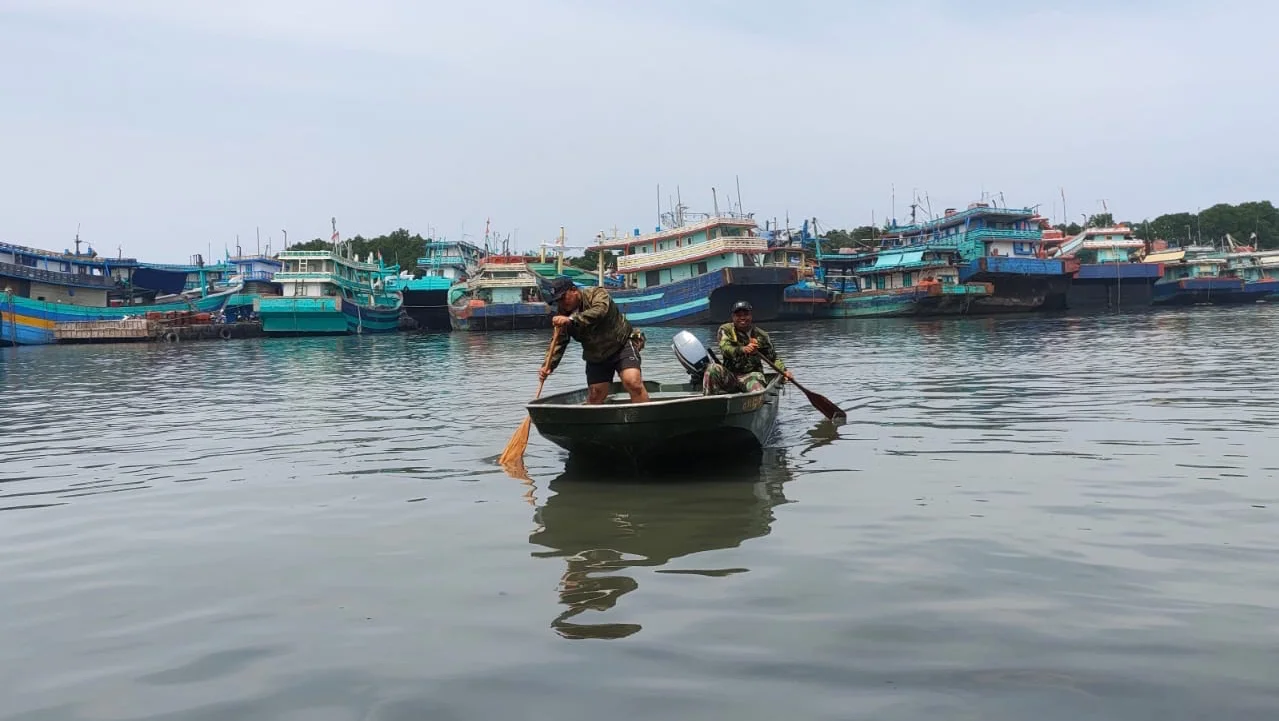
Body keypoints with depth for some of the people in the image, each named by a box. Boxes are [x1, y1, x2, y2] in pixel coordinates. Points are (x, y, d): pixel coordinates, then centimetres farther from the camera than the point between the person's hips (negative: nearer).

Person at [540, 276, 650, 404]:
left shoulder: (597, 294, -17)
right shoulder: (563, 314, -2)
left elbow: (598, 312, -38)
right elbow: (559, 343, -5)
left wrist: (572, 320, -49)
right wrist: (549, 366, -21)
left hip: (622, 345, -5)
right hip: (595, 357, 5)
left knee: (632, 382, -24)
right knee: (594, 396, 3)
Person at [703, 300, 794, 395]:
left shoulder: (761, 335, 7)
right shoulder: (725, 330, 1)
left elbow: (773, 358, 13)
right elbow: (725, 349, -19)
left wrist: (784, 371, -5)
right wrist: (743, 349, -38)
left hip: (751, 374, 0)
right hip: (729, 376, 1)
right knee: (713, 368, -29)